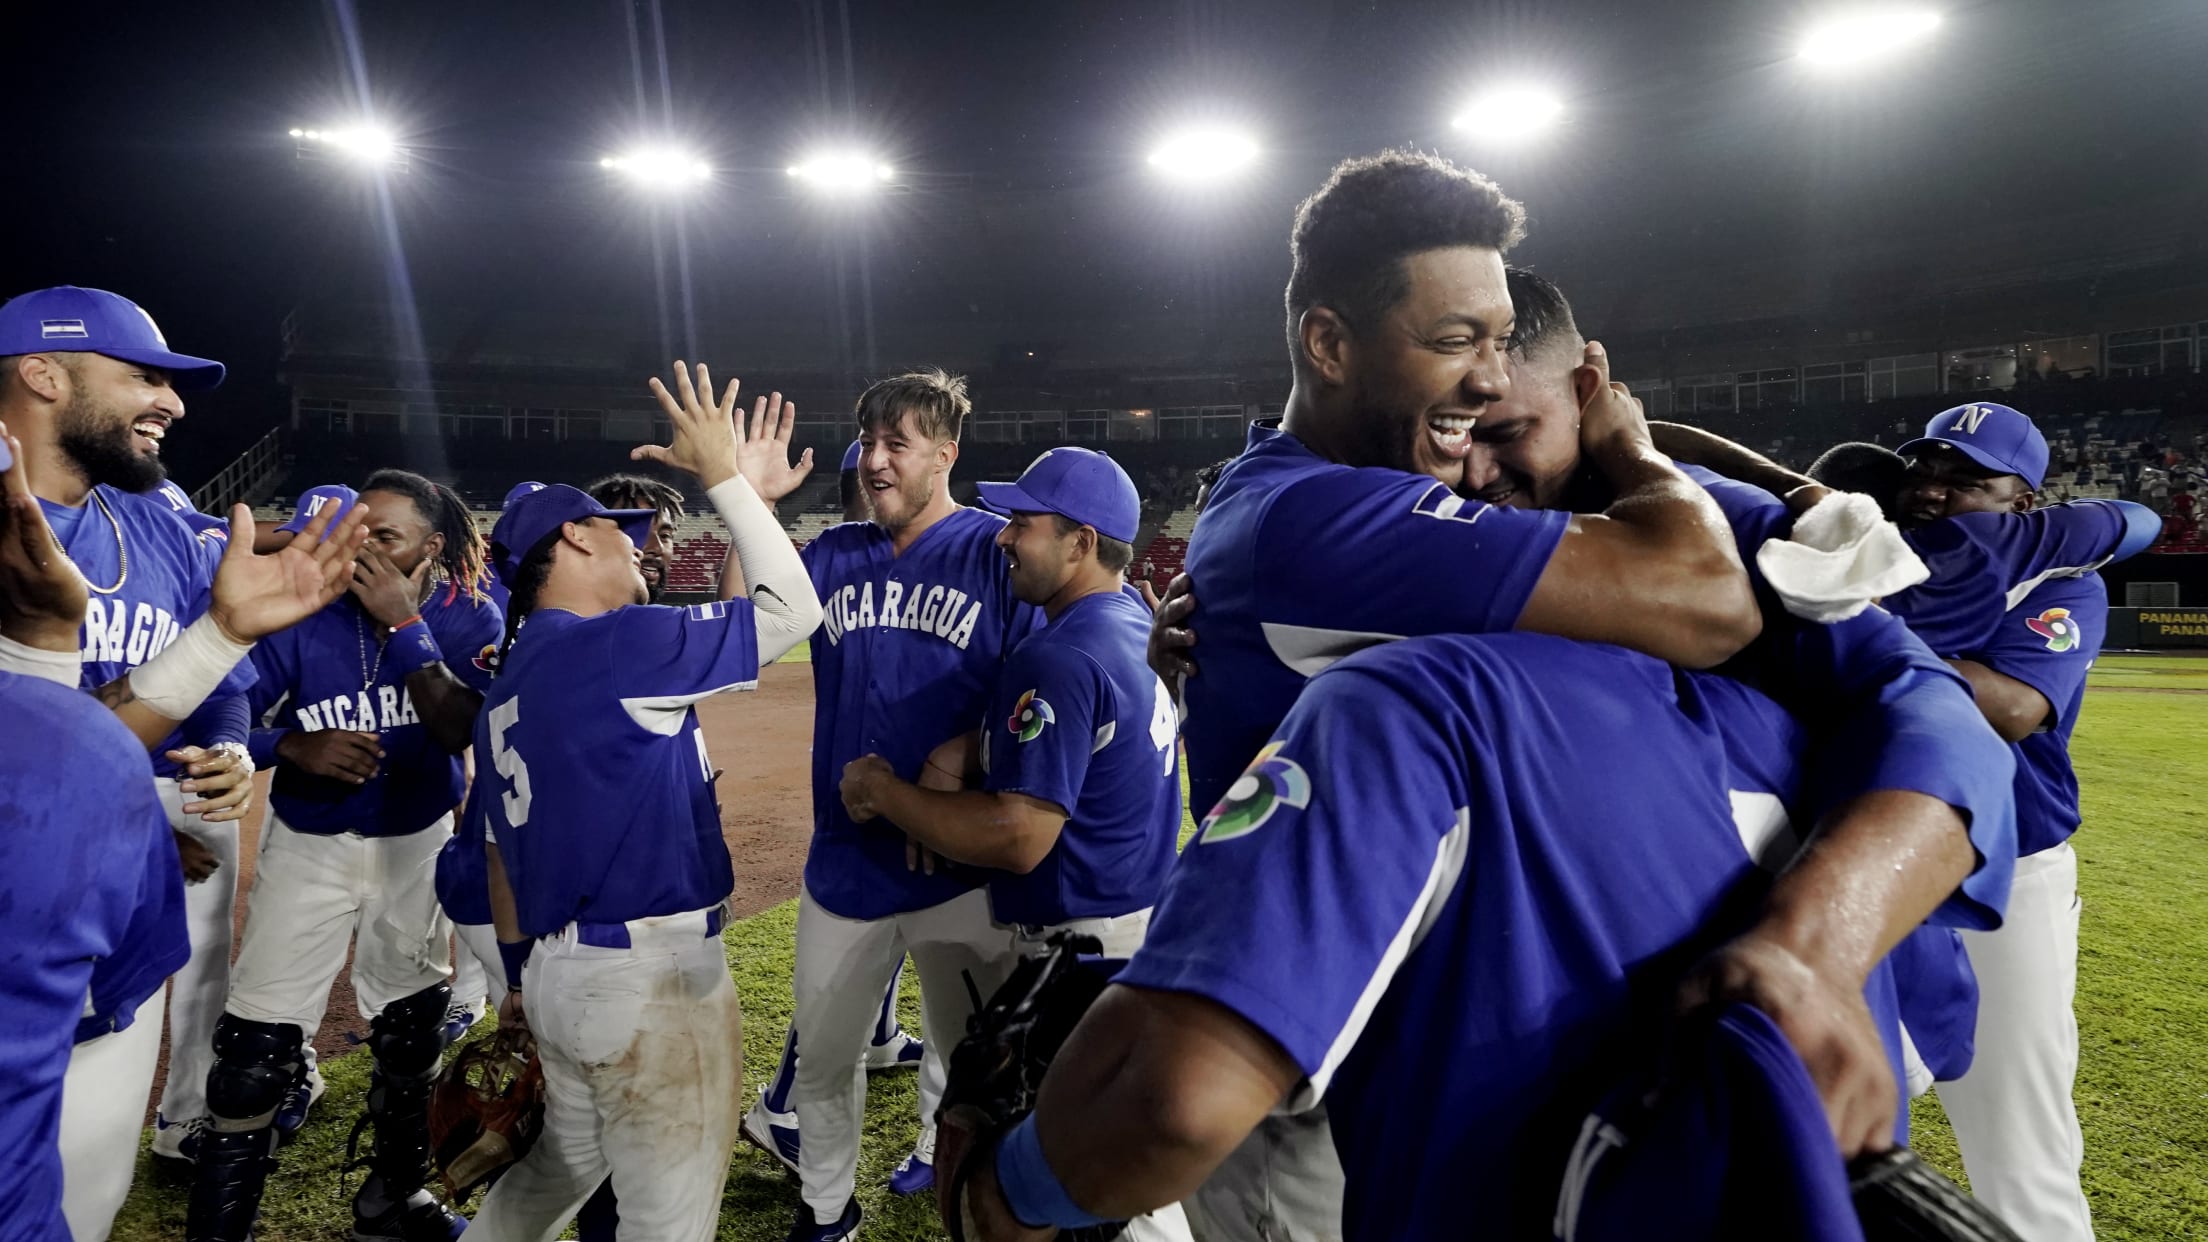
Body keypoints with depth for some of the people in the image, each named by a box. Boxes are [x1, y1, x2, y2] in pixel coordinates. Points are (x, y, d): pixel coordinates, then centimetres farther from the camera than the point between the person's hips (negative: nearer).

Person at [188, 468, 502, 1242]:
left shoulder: (466, 618, -11)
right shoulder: (302, 609, -13)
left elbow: (460, 730, -25)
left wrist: (404, 625, -28)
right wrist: (295, 748, -28)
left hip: (419, 844, 1)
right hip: (310, 845, -1)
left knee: (411, 1032, 14)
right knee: (256, 1047, -4)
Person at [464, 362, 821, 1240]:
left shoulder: (506, 687, 11)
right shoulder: (612, 644, -17)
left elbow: (501, 849, 18)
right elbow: (793, 610, -15)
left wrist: (524, 976, 27)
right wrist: (725, 479, -6)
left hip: (562, 970, 10)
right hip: (649, 973, -9)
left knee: (560, 1168, 30)